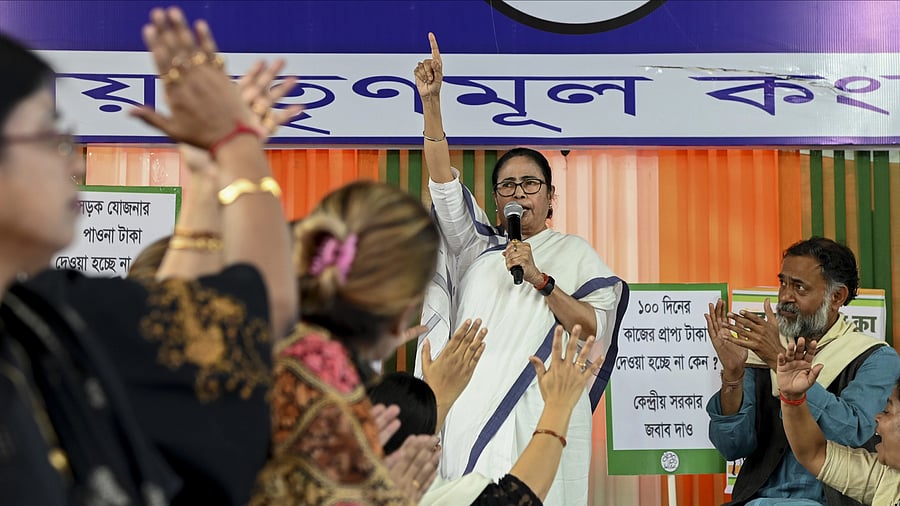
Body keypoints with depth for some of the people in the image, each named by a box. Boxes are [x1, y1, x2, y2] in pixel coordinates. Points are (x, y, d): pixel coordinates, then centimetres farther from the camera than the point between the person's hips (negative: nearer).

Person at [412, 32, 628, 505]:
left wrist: (540, 280, -10)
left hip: (541, 416, -2)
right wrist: (431, 101, -4)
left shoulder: (575, 253, 13)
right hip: (471, 412, 2)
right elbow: (445, 185, 5)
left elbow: (597, 330, 1)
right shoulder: (477, 246, 19)